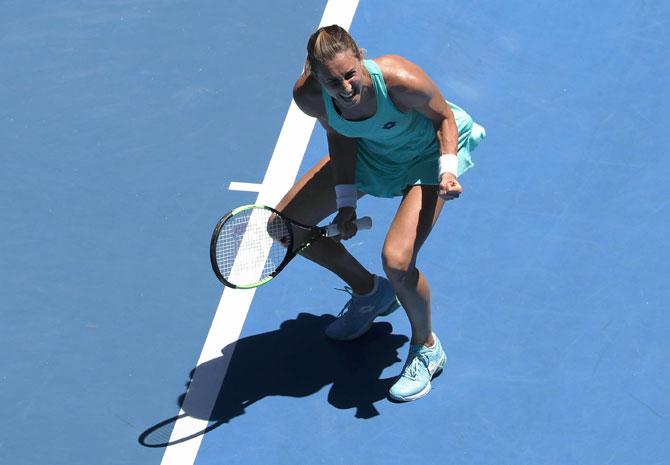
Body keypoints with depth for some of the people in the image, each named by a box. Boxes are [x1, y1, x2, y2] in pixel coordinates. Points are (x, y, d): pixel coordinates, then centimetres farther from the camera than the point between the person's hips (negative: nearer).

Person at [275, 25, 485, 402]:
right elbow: (340, 137, -5)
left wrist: (448, 171, -32)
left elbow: (444, 117, -18)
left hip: (426, 154, -5)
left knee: (396, 260, -24)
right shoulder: (309, 96, -27)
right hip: (368, 150, 6)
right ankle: (370, 292, 29)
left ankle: (427, 349, 9)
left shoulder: (401, 80, -40)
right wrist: (345, 202, -9)